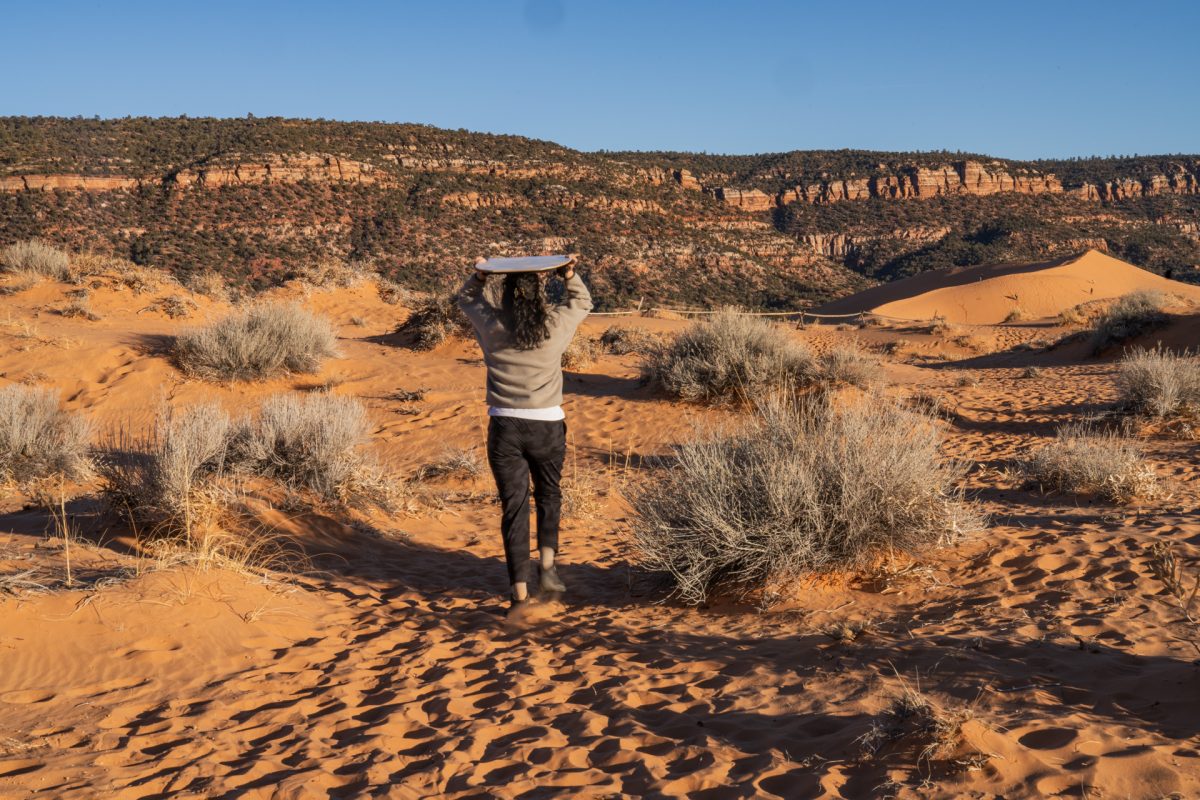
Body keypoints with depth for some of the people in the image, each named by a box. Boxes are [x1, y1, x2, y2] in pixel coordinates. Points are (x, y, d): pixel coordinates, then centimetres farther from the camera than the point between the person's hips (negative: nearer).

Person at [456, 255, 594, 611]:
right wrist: (570, 275, 10)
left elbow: (465, 299, 19)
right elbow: (583, 303, 20)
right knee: (549, 495, 22)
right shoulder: (556, 325, -3)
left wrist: (479, 276, 7)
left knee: (514, 505, 5)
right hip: (547, 425, 0)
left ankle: (520, 590, 4)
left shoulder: (492, 326, -2)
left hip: (505, 427, 0)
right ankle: (547, 566, 10)